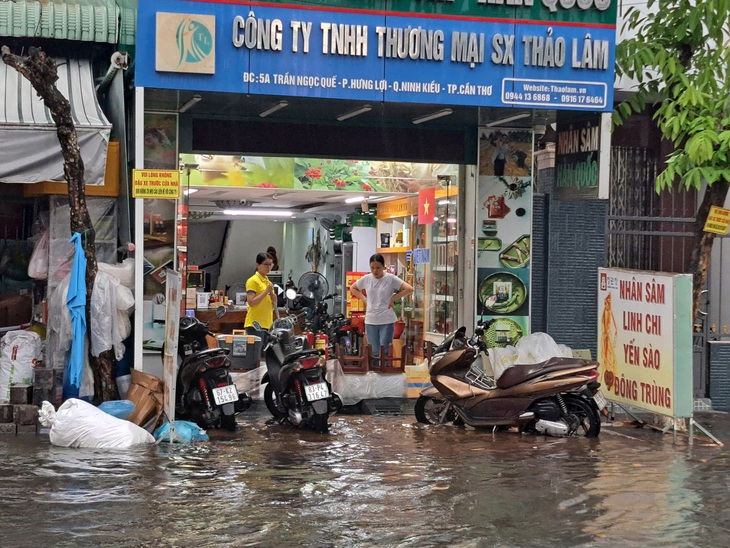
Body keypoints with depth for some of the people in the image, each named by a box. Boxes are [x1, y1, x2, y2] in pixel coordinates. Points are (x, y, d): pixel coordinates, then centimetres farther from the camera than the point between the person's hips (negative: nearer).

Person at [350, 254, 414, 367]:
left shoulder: (391, 278, -7)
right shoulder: (366, 279, 4)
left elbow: (409, 289, -11)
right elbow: (353, 288, 20)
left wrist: (393, 298, -9)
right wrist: (364, 299, 7)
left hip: (387, 321, -3)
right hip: (370, 321, 3)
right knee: (373, 353, 8)